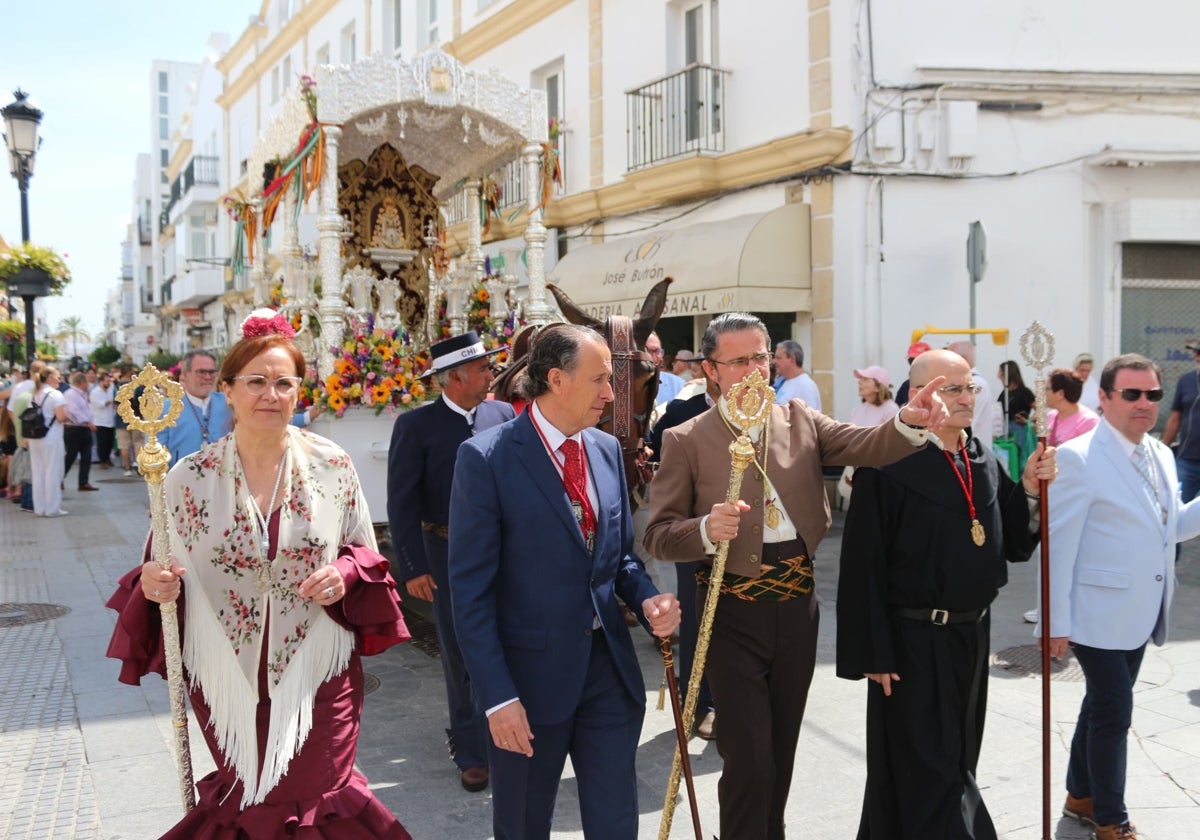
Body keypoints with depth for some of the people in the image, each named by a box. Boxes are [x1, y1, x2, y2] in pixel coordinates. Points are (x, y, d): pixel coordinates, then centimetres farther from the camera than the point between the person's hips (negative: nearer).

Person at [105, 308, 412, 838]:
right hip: (227, 680, 1)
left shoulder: (332, 466, -5)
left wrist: (346, 575, -15)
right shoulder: (190, 477, -5)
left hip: (318, 676, 0)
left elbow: (366, 556, 6)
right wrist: (154, 587, -17)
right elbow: (163, 581, 4)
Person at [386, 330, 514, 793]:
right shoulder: (416, 425, -8)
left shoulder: (503, 415, 1)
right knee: (461, 655, 8)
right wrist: (413, 568, -11)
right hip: (448, 555, -3)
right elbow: (402, 503, -7)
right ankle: (472, 751, 24)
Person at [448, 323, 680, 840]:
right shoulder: (487, 457, -14)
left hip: (609, 666, 5)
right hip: (531, 672, -4)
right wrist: (497, 696, -17)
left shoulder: (607, 450, 5)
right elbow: (471, 590, -14)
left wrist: (647, 600, -6)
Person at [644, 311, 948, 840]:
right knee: (749, 761, -1)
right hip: (733, 615, -4)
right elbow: (659, 535, -8)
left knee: (781, 752, 20)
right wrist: (707, 530, -28)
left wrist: (910, 422, -31)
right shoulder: (686, 440, -6)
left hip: (797, 607, 4)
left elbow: (867, 446, -11)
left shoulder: (800, 420, 5)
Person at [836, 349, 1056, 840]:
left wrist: (1030, 488, -6)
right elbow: (864, 567, -18)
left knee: (956, 759, 21)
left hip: (972, 635, 8)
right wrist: (872, 654, -18)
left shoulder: (984, 462, 5)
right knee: (926, 771, 4)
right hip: (915, 643, -7)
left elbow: (1013, 543, 9)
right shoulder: (888, 463, -18)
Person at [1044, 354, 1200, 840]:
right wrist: (1056, 621, -17)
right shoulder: (1078, 458, -17)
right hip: (1100, 613, -7)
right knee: (1114, 711, 0)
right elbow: (1059, 545, -18)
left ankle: (1081, 796, 35)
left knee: (1103, 706, 19)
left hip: (1140, 613, 8)